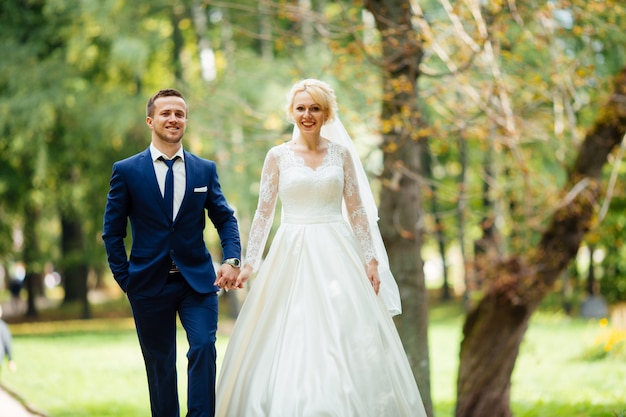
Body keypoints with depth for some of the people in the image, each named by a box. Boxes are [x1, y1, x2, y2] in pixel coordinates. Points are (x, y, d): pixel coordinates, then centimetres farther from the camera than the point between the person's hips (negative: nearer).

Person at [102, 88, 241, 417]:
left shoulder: (205, 169, 6)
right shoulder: (126, 171, 0)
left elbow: (225, 218, 8)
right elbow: (112, 232, 3)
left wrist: (231, 259, -9)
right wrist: (125, 278, -3)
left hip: (198, 281, 1)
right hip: (149, 284, -1)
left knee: (204, 347, -16)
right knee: (159, 363, 8)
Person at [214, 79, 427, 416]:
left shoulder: (341, 153, 7)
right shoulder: (278, 156, 3)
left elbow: (357, 211, 7)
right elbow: (263, 213, 3)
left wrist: (370, 259, 1)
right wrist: (249, 263, -3)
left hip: (336, 255, 1)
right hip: (292, 254, -1)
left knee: (345, 342, -3)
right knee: (290, 345, -4)